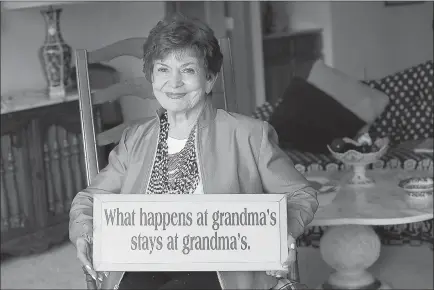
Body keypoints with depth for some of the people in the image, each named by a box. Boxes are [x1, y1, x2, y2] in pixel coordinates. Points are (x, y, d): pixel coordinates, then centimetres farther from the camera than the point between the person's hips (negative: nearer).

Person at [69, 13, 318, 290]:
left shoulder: (250, 135, 6)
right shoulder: (135, 140, 17)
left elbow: (301, 196, 10)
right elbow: (90, 198, 22)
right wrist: (84, 233, -1)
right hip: (144, 266, 3)